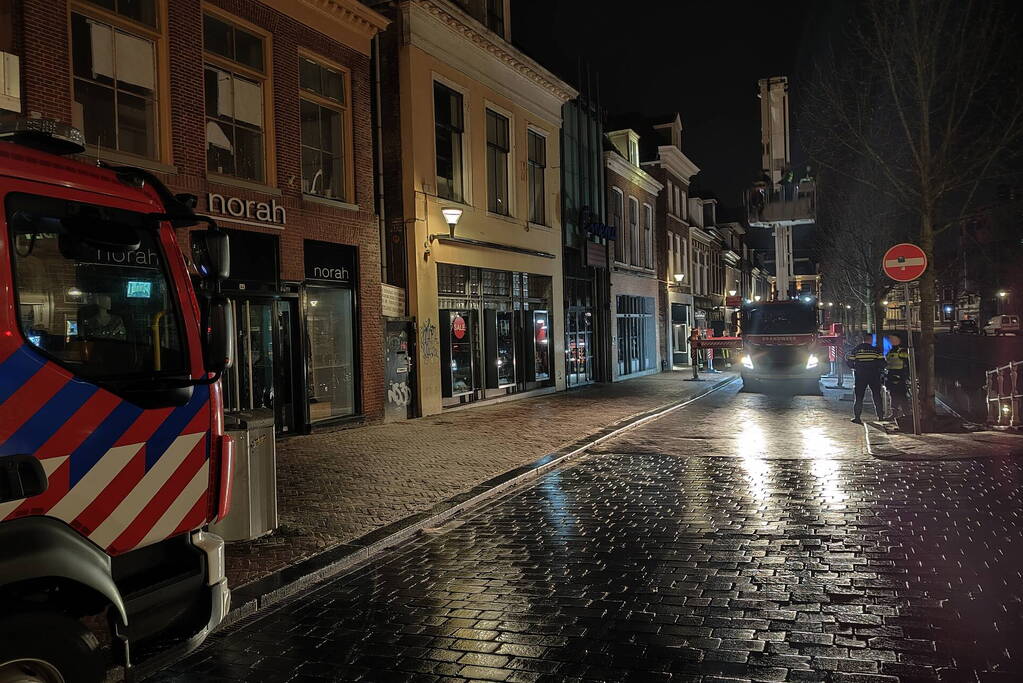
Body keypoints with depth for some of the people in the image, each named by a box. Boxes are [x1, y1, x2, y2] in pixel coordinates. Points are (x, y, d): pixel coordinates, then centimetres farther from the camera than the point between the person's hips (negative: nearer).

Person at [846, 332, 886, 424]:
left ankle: (857, 417, -3)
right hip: (874, 377, 0)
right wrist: (880, 370, 14)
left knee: (859, 397, 3)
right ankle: (880, 415, 13)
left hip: (860, 376, 0)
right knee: (876, 396, 12)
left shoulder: (856, 350, 1)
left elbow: (849, 362, 0)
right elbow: (882, 363, -6)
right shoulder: (876, 350, -2)